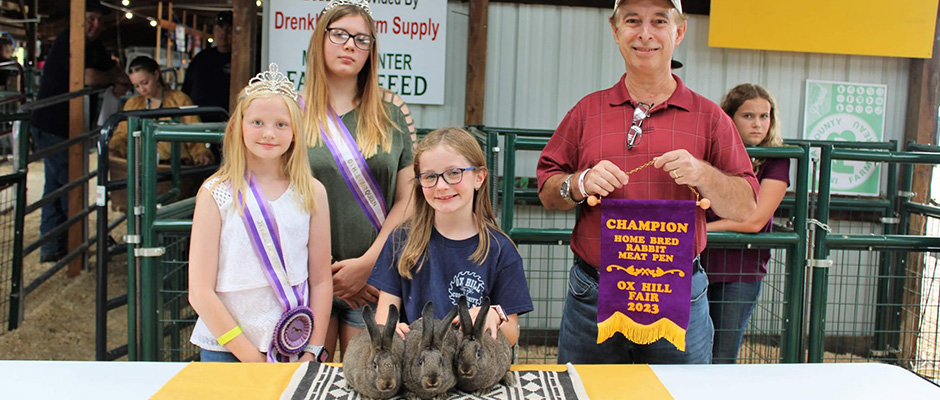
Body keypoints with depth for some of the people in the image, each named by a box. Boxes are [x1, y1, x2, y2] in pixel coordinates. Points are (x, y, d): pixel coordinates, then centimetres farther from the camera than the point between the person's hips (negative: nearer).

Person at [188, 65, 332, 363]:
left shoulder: (312, 193, 1)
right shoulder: (215, 193, -5)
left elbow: (321, 281, 5)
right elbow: (200, 292, -6)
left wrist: (313, 351, -3)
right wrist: (250, 356, -10)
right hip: (225, 350, -1)